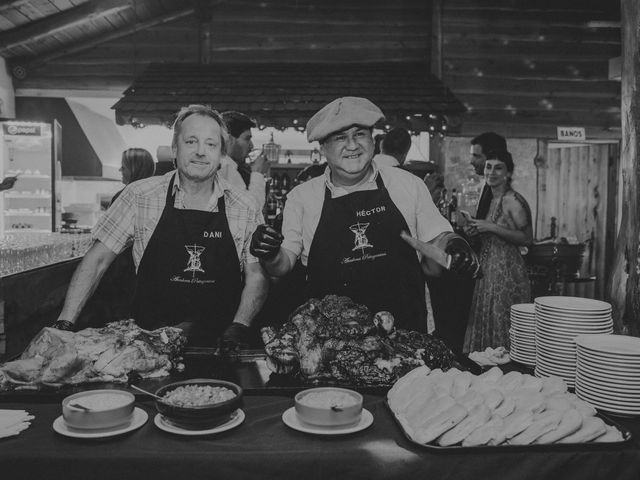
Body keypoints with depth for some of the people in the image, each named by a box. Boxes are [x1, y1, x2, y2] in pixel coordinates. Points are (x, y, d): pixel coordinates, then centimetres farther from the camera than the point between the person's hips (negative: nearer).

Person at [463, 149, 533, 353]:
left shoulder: (512, 200, -12)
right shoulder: (490, 199, 14)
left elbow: (527, 239, -16)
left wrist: (491, 227, -19)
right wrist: (476, 229, 5)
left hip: (507, 271, -9)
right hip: (488, 270, 9)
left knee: (502, 326, -3)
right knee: (484, 325, 11)